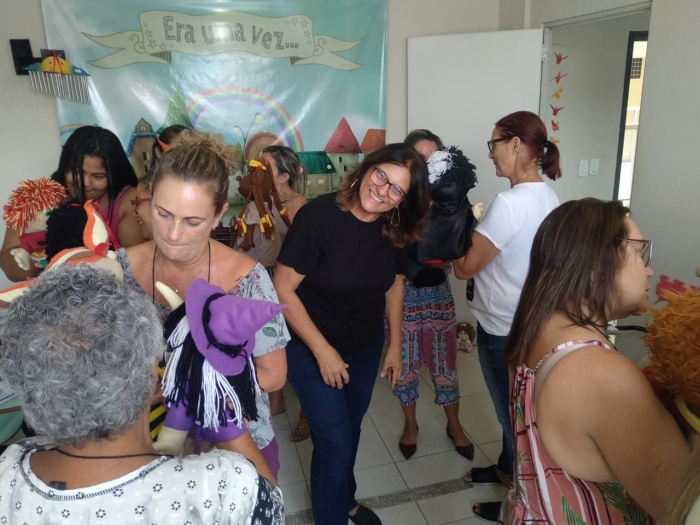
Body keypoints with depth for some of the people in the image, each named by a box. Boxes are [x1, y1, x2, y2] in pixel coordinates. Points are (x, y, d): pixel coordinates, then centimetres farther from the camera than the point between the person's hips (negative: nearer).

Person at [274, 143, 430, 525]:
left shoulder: (392, 229, -9)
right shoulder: (319, 216, -26)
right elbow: (283, 290, -24)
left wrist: (395, 344, 7)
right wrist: (323, 351, -22)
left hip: (367, 348, 6)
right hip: (312, 350, -5)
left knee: (350, 429, 24)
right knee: (335, 443, 1)